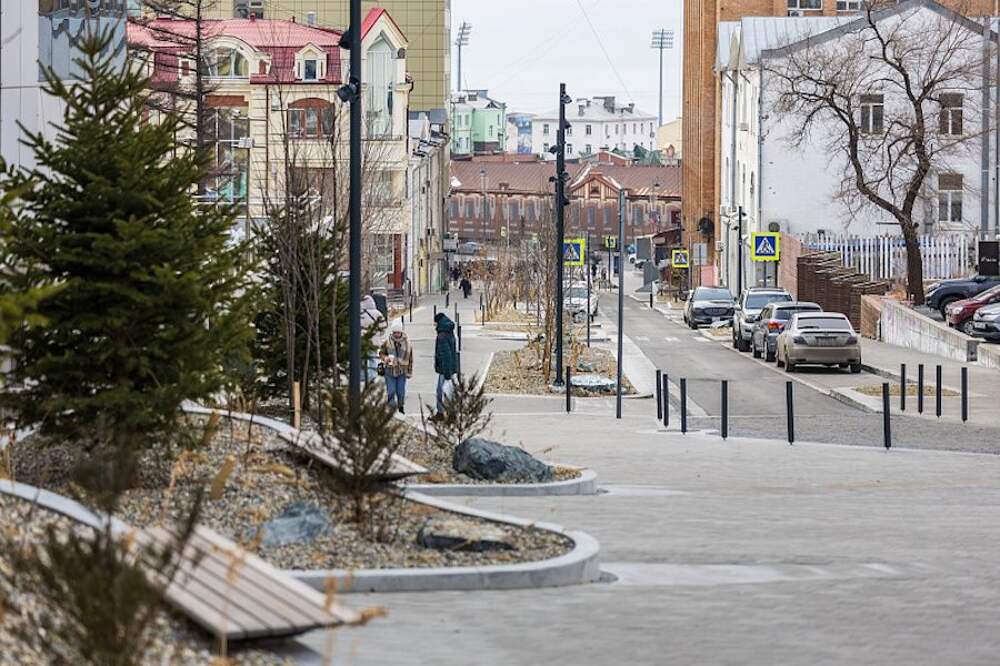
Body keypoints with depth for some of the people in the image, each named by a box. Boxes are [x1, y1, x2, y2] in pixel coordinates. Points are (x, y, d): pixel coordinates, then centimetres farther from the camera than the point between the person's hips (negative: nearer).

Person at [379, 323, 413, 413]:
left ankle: (401, 407, 24)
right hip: (390, 371, -1)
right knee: (391, 391, -3)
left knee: (401, 391, 6)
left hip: (402, 371, 1)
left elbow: (410, 358, 7)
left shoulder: (406, 343, -1)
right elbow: (381, 353, 8)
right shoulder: (387, 342, -4)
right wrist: (385, 358, -15)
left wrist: (409, 372, 7)